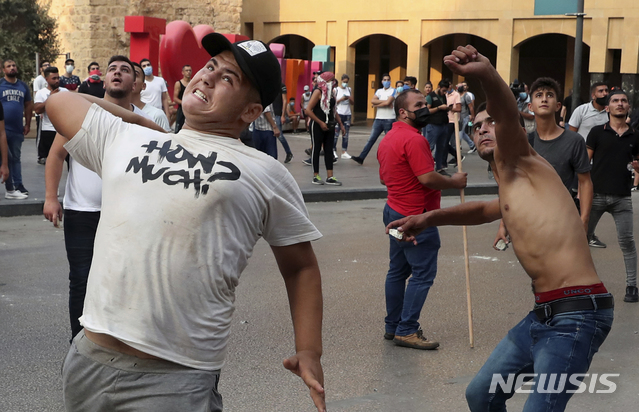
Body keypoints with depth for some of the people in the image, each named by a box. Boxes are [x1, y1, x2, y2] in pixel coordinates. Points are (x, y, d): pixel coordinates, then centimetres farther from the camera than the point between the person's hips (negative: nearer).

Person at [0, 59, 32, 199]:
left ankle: (18, 186, 17)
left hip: (17, 130, 5)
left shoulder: (23, 86, 11)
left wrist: (27, 124, 9)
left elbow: (28, 105, 16)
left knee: (16, 158, 12)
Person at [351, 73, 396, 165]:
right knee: (371, 139, 1)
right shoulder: (379, 91, 14)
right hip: (379, 119, 5)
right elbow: (372, 101, -2)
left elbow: (388, 103, -15)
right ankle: (361, 158, -1)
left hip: (389, 119, -5)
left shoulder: (393, 91, -2)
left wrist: (377, 105, -2)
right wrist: (384, 101, -10)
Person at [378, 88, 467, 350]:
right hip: (417, 216, -10)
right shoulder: (413, 139, -20)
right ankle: (407, 331, -3)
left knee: (398, 270, 16)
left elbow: (384, 178, 21)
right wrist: (455, 182, -10)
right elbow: (427, 177, -25)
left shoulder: (388, 139, 13)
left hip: (395, 211, 10)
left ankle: (393, 326, 23)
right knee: (423, 273, -4)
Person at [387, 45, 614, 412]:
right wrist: (430, 218, 32)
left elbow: (508, 117, -25)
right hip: (544, 313, 10)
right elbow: (483, 210, 44)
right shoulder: (510, 191, 21)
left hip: (578, 314, -10)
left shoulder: (520, 167, -3)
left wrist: (488, 74, -46)